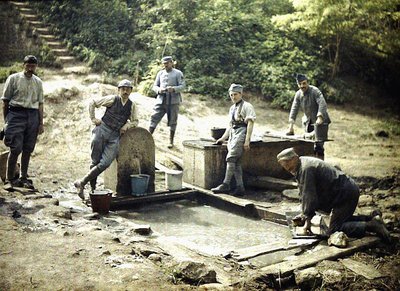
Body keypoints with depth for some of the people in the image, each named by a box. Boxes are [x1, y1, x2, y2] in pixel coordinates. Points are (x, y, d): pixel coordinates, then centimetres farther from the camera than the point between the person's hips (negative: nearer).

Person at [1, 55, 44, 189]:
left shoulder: (38, 82, 13)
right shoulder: (13, 78, 2)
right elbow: (5, 100, 3)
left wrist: (41, 123, 10)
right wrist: (6, 120, -1)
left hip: (33, 115, 4)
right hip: (16, 114, -4)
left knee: (28, 149, 6)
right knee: (16, 148, -9)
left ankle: (23, 178, 16)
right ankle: (10, 178, 4)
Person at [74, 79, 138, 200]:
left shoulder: (132, 105, 9)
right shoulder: (112, 99, 1)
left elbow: (135, 121, 21)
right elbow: (92, 103, 7)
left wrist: (127, 125, 1)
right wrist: (93, 119, 2)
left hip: (115, 136, 2)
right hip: (103, 129, -2)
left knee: (105, 163, -14)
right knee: (96, 161, -1)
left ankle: (82, 182, -6)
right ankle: (93, 188, 11)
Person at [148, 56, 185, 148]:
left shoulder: (178, 73, 2)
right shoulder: (160, 73, 14)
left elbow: (182, 86, -5)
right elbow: (154, 86, 14)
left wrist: (173, 89, -23)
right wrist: (158, 89, -9)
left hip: (173, 101, -3)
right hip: (161, 100, 3)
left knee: (172, 121, 4)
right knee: (154, 118, -4)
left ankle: (171, 141, 14)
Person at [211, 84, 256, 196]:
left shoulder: (247, 106, -2)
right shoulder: (232, 108, 23)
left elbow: (250, 124, -10)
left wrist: (247, 141, -17)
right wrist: (222, 138, 21)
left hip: (241, 133, -8)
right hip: (232, 135, 8)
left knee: (231, 158, -17)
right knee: (236, 162, 1)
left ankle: (225, 185, -18)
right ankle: (240, 188, 1)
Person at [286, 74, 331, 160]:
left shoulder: (315, 91, -16)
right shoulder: (298, 94, 1)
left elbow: (322, 104, -28)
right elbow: (294, 109, -2)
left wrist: (319, 118, -41)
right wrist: (291, 126, -8)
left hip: (320, 120, -6)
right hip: (308, 121, 6)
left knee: (318, 144, -12)